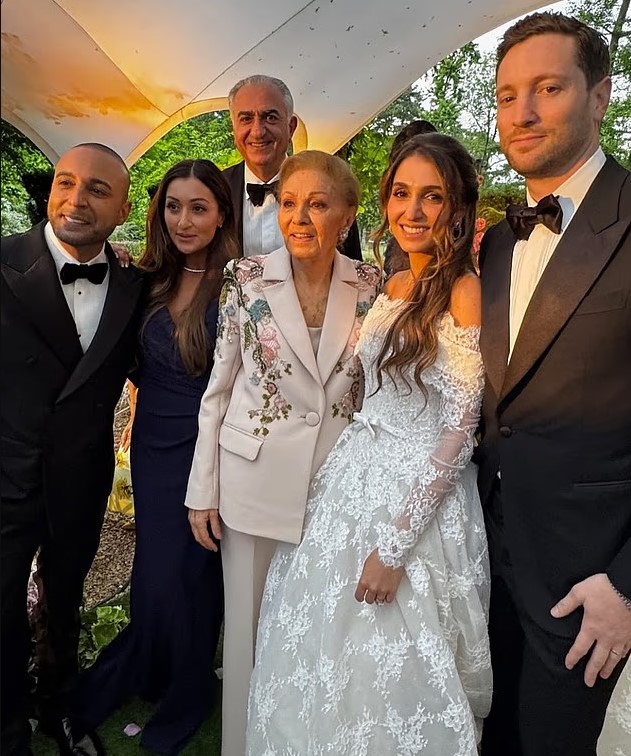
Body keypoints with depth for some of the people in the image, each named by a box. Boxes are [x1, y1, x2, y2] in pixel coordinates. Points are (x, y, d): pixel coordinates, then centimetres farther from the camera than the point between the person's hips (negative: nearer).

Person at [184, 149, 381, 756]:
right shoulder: (246, 278, -6)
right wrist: (203, 489, -2)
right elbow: (219, 386, -2)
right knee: (250, 624, 14)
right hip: (256, 478, -1)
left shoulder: (370, 285, -2)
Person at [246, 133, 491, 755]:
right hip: (355, 476, 7)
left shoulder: (465, 292, -15)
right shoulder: (394, 286, 7)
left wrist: (394, 546, -18)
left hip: (421, 495, -7)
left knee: (396, 668, 11)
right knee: (328, 653, 22)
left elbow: (458, 434, -18)